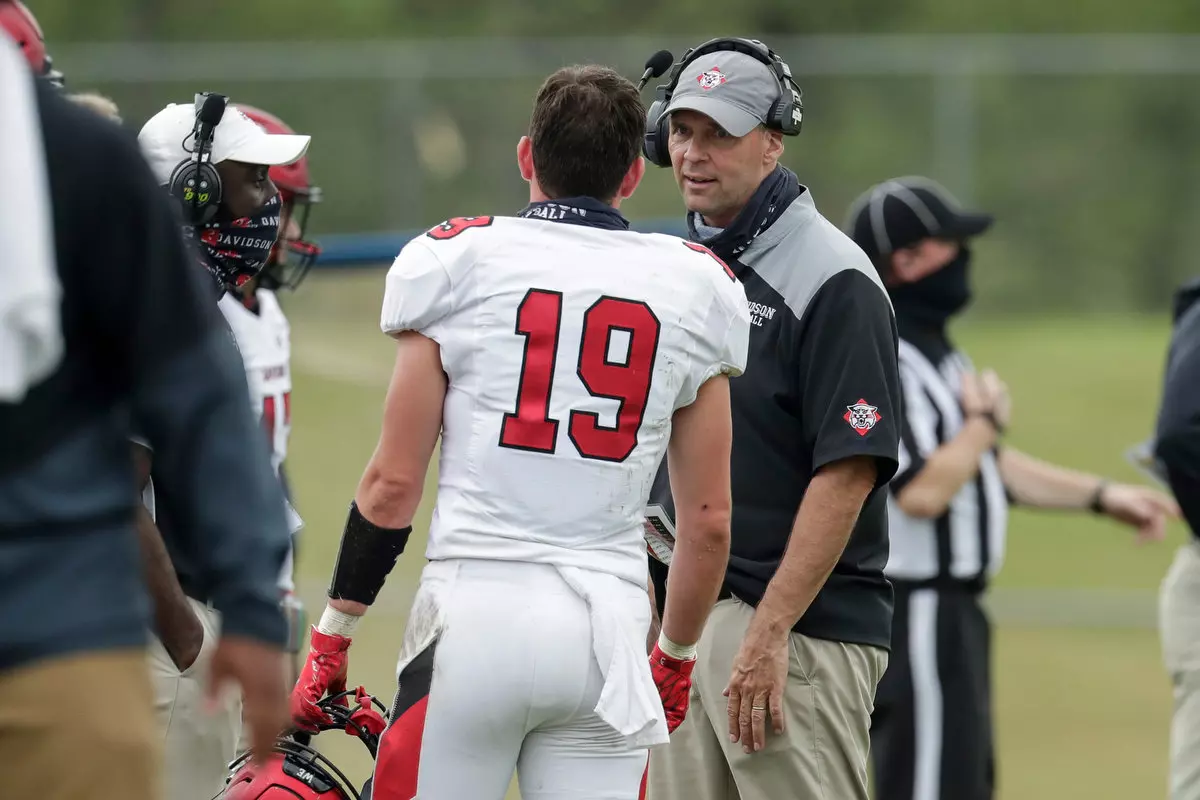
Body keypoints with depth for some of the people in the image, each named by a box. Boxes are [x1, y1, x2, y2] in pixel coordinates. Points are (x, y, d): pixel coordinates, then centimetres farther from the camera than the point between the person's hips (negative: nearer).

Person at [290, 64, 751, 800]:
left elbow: (394, 483, 1)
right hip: (608, 628, 2)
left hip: (476, 609, -2)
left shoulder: (455, 262, 2)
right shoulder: (695, 288, 10)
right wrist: (676, 658, 26)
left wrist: (332, 638, 10)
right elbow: (708, 518, 11)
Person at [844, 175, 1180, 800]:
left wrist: (1101, 495, 19)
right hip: (916, 614, -11)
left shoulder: (934, 351, 14)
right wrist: (986, 420, -13)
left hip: (952, 609, 11)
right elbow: (921, 491, -28)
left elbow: (986, 465, 24)